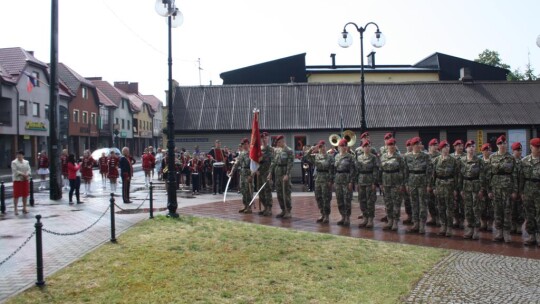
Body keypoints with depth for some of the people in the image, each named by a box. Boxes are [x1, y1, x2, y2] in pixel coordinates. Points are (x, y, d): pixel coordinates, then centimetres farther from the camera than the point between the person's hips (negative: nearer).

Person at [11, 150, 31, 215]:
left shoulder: (26, 162, 10)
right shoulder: (14, 162, -4)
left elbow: (29, 169, 4)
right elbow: (15, 171, -13)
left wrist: (27, 175, -15)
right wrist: (22, 174, -20)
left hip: (25, 180, 5)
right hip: (17, 180, -4)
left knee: (25, 194, 9)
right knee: (16, 195, -4)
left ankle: (24, 208, 20)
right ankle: (16, 209, 1)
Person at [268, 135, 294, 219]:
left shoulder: (289, 151, -8)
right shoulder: (276, 150, 12)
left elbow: (290, 164, -14)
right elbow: (273, 162, 15)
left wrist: (287, 175, -21)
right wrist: (270, 173, 11)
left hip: (285, 174, -7)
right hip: (277, 174, 7)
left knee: (286, 193, -4)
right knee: (279, 193, 10)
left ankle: (288, 211, 3)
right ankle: (283, 210, 19)